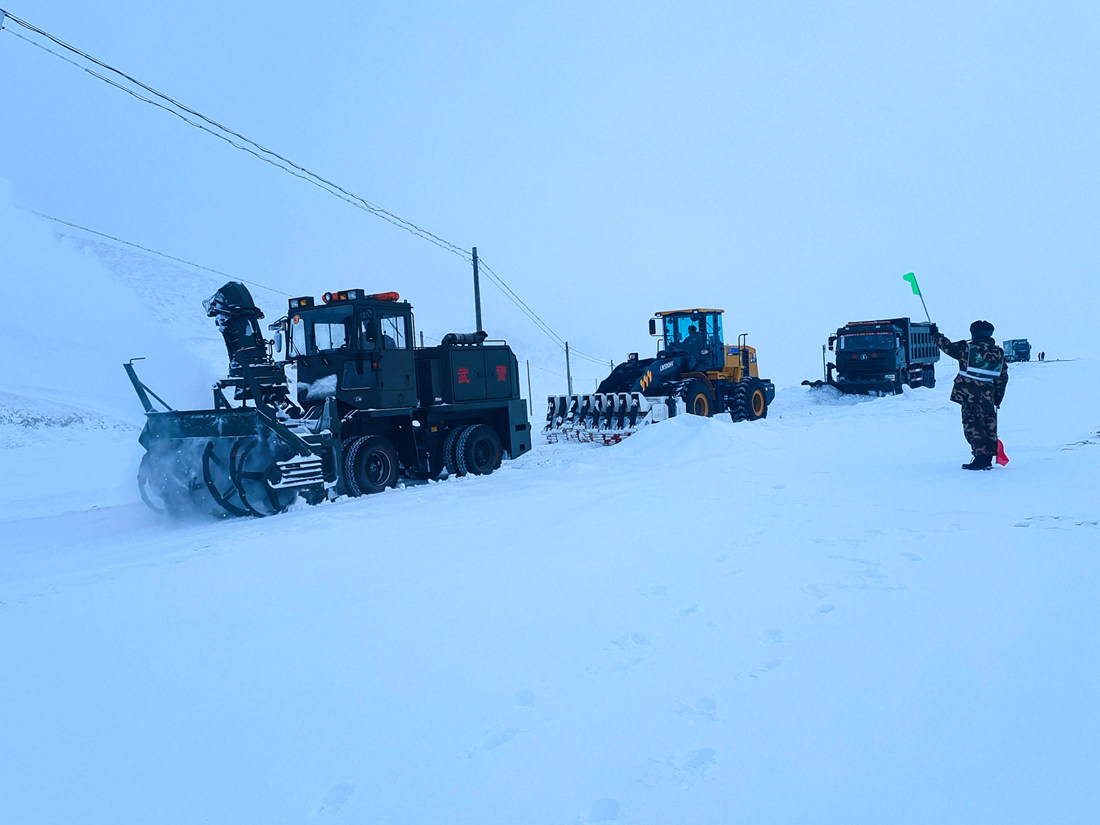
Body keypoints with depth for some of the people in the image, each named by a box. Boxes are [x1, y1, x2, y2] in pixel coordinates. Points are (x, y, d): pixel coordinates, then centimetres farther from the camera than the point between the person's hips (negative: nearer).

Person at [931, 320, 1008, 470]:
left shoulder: (967, 348, -10)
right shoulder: (999, 353, 9)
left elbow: (948, 346, 3)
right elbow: (1003, 376, 13)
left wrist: (935, 334, 18)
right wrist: (998, 396, 20)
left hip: (969, 395, -6)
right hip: (987, 396, 6)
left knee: (972, 426, -4)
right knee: (989, 425, 13)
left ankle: (981, 458, -10)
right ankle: (988, 459, 18)